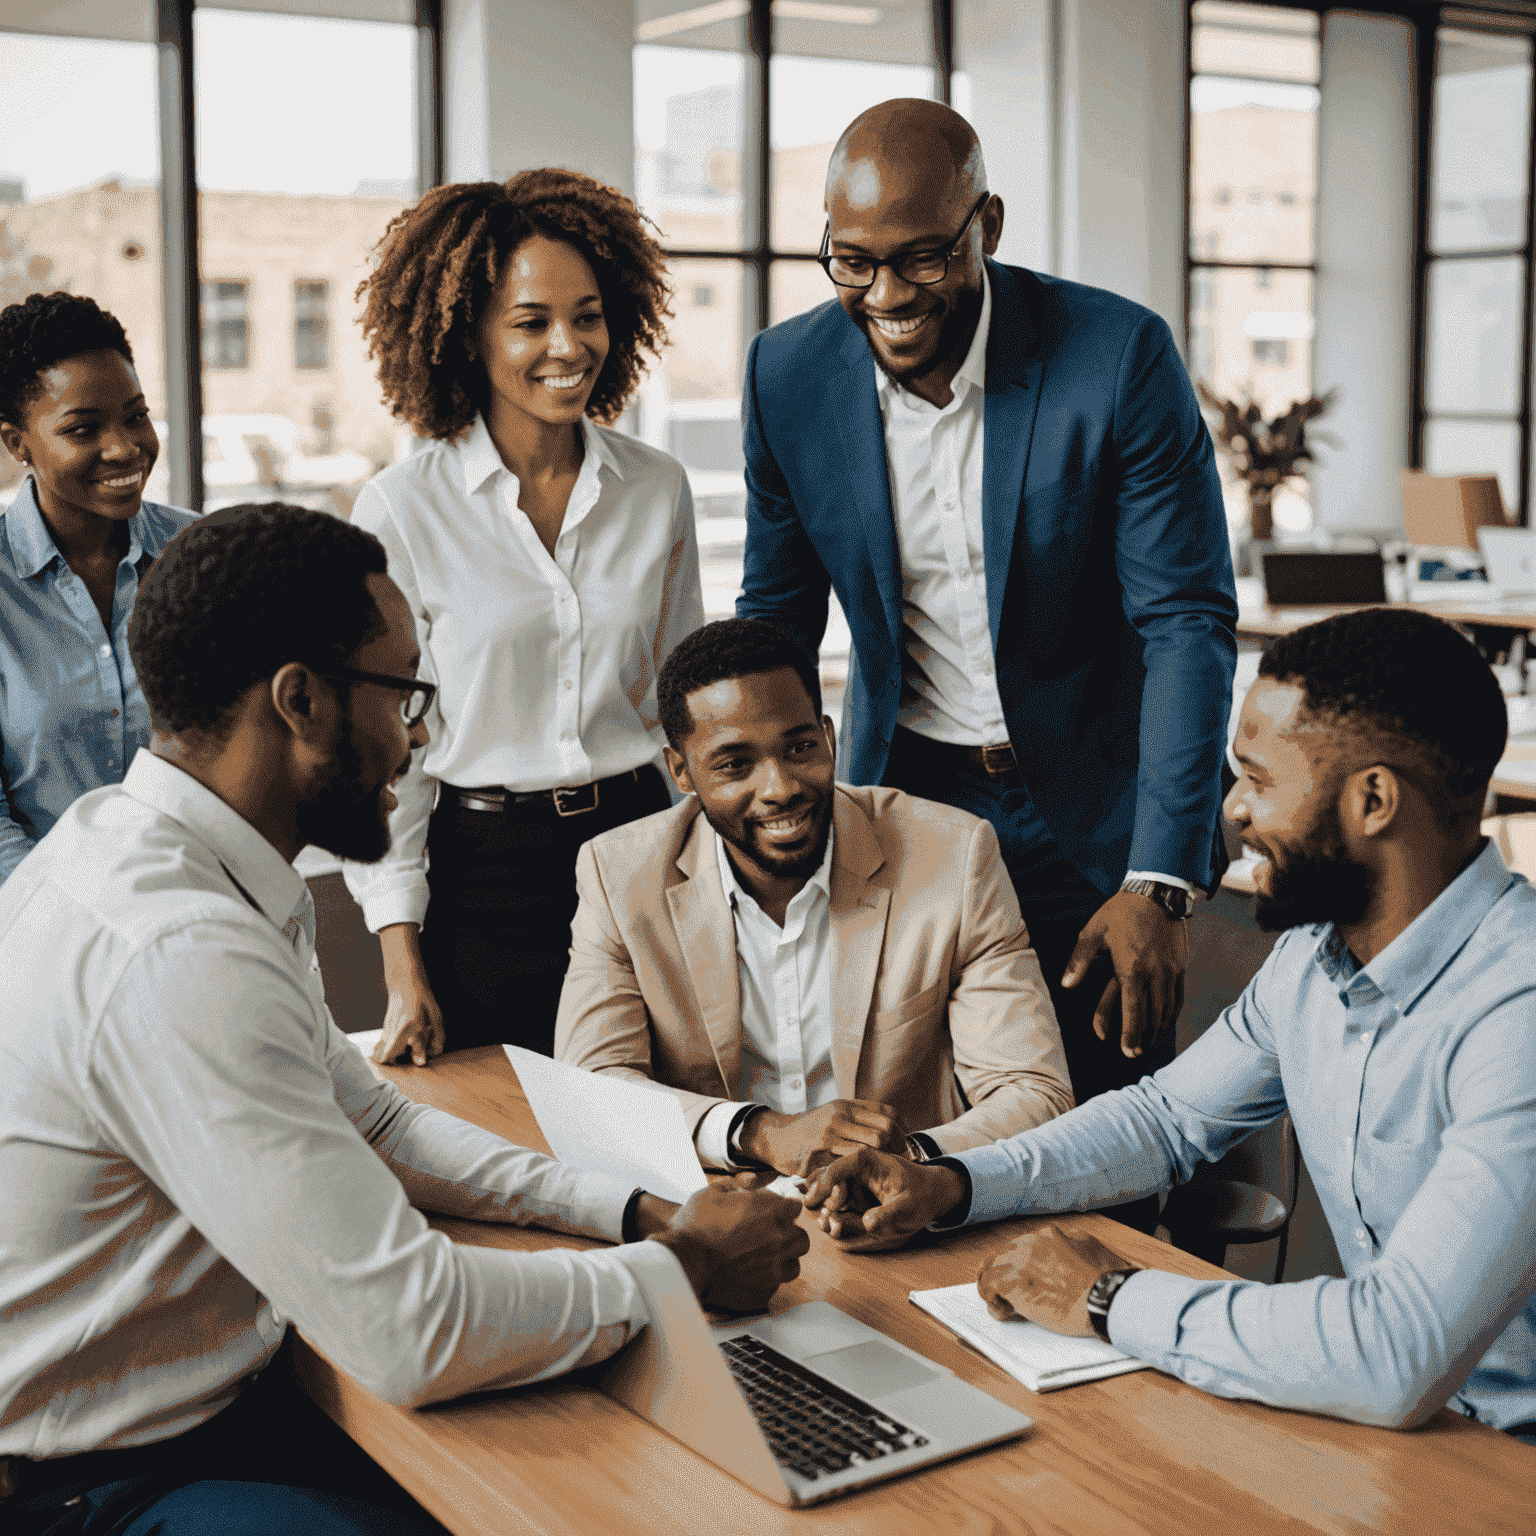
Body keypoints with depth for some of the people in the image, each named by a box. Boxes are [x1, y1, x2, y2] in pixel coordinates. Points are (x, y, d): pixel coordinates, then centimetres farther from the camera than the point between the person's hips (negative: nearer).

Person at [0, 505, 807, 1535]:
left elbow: (373, 1120, 12)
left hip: (190, 1404, 9)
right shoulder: (181, 956, -30)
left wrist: (635, 1208, 1)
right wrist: (679, 1265, -13)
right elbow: (412, 1332, -28)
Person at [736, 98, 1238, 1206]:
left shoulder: (1119, 354, -16)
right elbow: (776, 618, 7)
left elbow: (1188, 622, -15)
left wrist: (1159, 882, -22)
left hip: (1087, 809, -2)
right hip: (901, 799, 3)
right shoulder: (788, 374, -5)